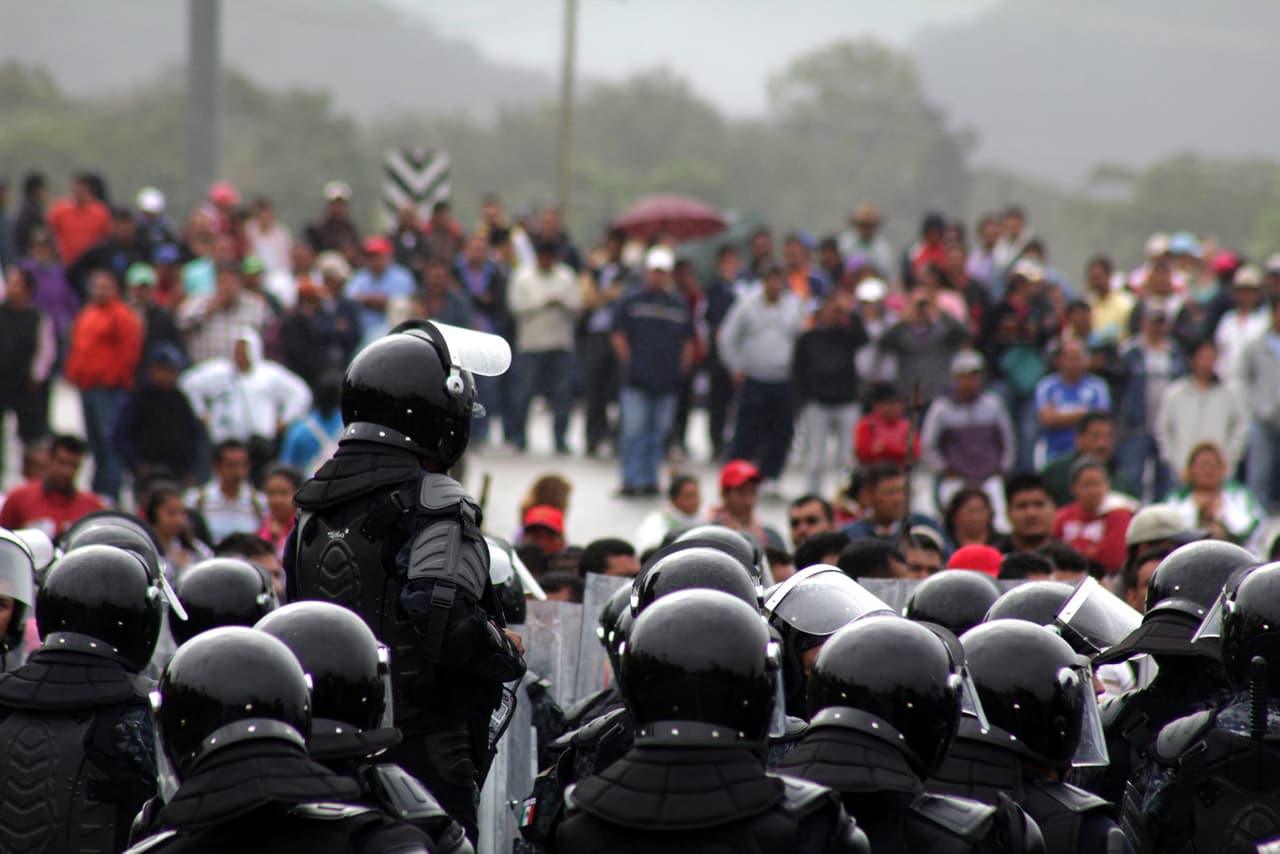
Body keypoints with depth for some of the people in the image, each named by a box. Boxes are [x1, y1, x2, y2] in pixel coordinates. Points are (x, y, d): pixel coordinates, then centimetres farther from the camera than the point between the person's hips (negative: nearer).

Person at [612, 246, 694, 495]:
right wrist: (631, 365, -3)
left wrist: (681, 369, 5)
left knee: (658, 433, 6)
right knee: (634, 430, -7)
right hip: (636, 381, -3)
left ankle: (650, 479, 12)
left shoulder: (679, 306, 11)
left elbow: (688, 343, 14)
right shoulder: (629, 303, 3)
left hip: (667, 381, 3)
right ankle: (631, 480, -5)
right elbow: (619, 338, 1)